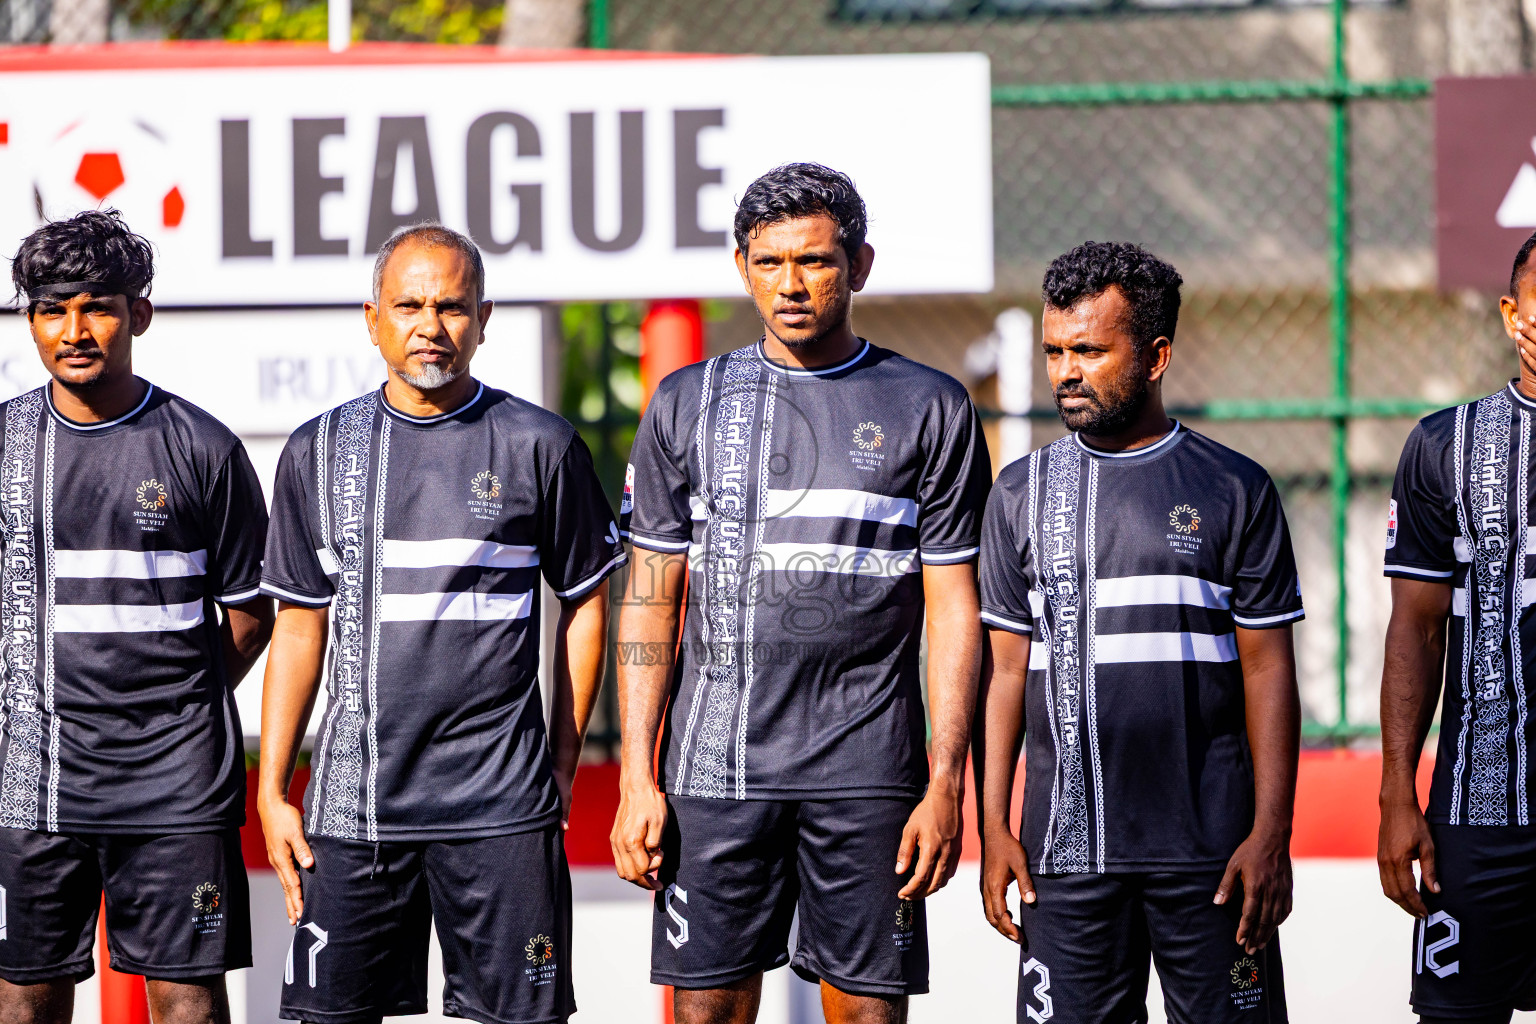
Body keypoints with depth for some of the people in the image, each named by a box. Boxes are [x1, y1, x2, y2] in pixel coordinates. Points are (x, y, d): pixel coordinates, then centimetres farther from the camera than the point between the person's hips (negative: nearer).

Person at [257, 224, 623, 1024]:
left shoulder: (539, 446, 2)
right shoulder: (319, 453, 9)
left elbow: (585, 603, 9)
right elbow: (299, 628, 12)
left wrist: (562, 763, 5)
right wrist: (271, 792, 8)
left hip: (502, 806, -2)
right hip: (353, 800, 2)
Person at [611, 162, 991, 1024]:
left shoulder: (932, 410, 4)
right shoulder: (689, 405, 9)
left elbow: (954, 612, 3)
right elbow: (652, 604, 9)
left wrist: (946, 786, -5)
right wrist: (638, 779, 1)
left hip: (867, 773, -1)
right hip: (715, 771, 1)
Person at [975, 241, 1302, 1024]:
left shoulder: (1235, 490, 3)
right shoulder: (1023, 493, 9)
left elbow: (1268, 672, 2)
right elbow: (1003, 668, 10)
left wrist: (1271, 834, -5)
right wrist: (993, 826, 2)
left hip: (1209, 852, -2)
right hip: (1065, 846, 2)